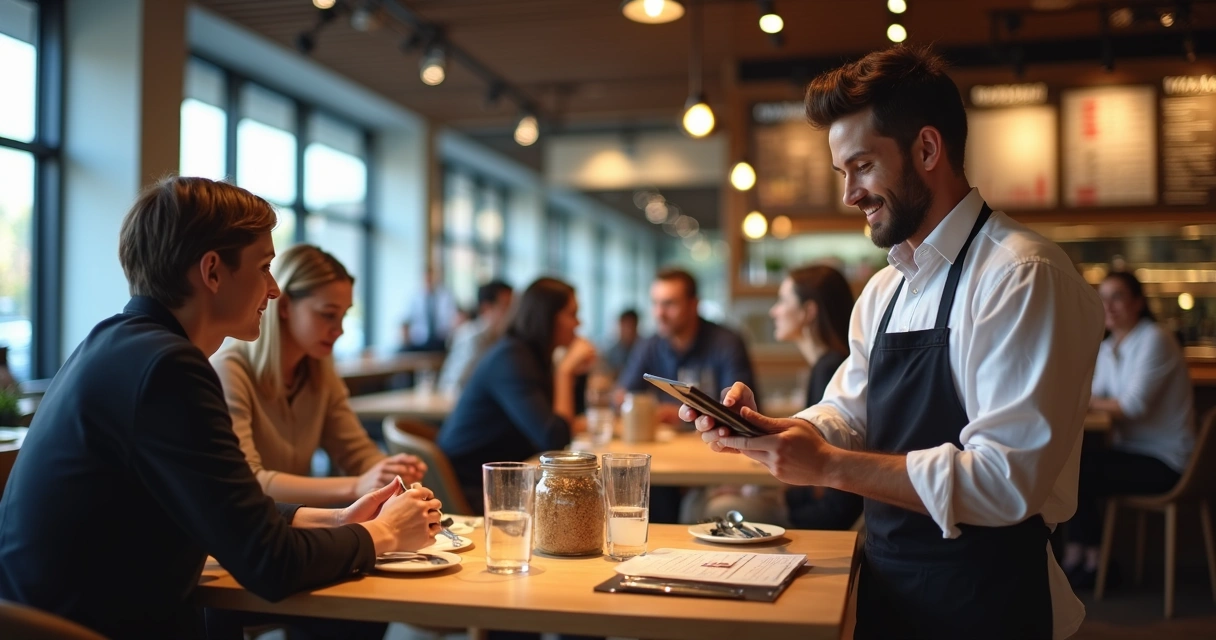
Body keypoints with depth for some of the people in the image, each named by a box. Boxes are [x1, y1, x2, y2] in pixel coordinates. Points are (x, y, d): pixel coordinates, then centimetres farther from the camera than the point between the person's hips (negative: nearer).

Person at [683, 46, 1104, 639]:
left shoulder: (1023, 277, -18)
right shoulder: (885, 290, 8)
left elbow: (1009, 478, -25)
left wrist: (829, 466, -24)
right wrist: (765, 428, -8)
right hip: (887, 590, 7)